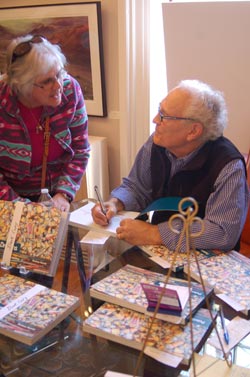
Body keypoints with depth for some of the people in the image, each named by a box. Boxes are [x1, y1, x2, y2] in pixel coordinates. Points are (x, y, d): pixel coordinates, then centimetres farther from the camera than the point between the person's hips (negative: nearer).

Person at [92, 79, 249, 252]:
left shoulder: (228, 166, -22)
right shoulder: (156, 144, -5)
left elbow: (224, 231, -29)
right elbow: (136, 188, 9)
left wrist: (154, 234, -30)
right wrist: (114, 203, -13)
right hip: (159, 251, 5)